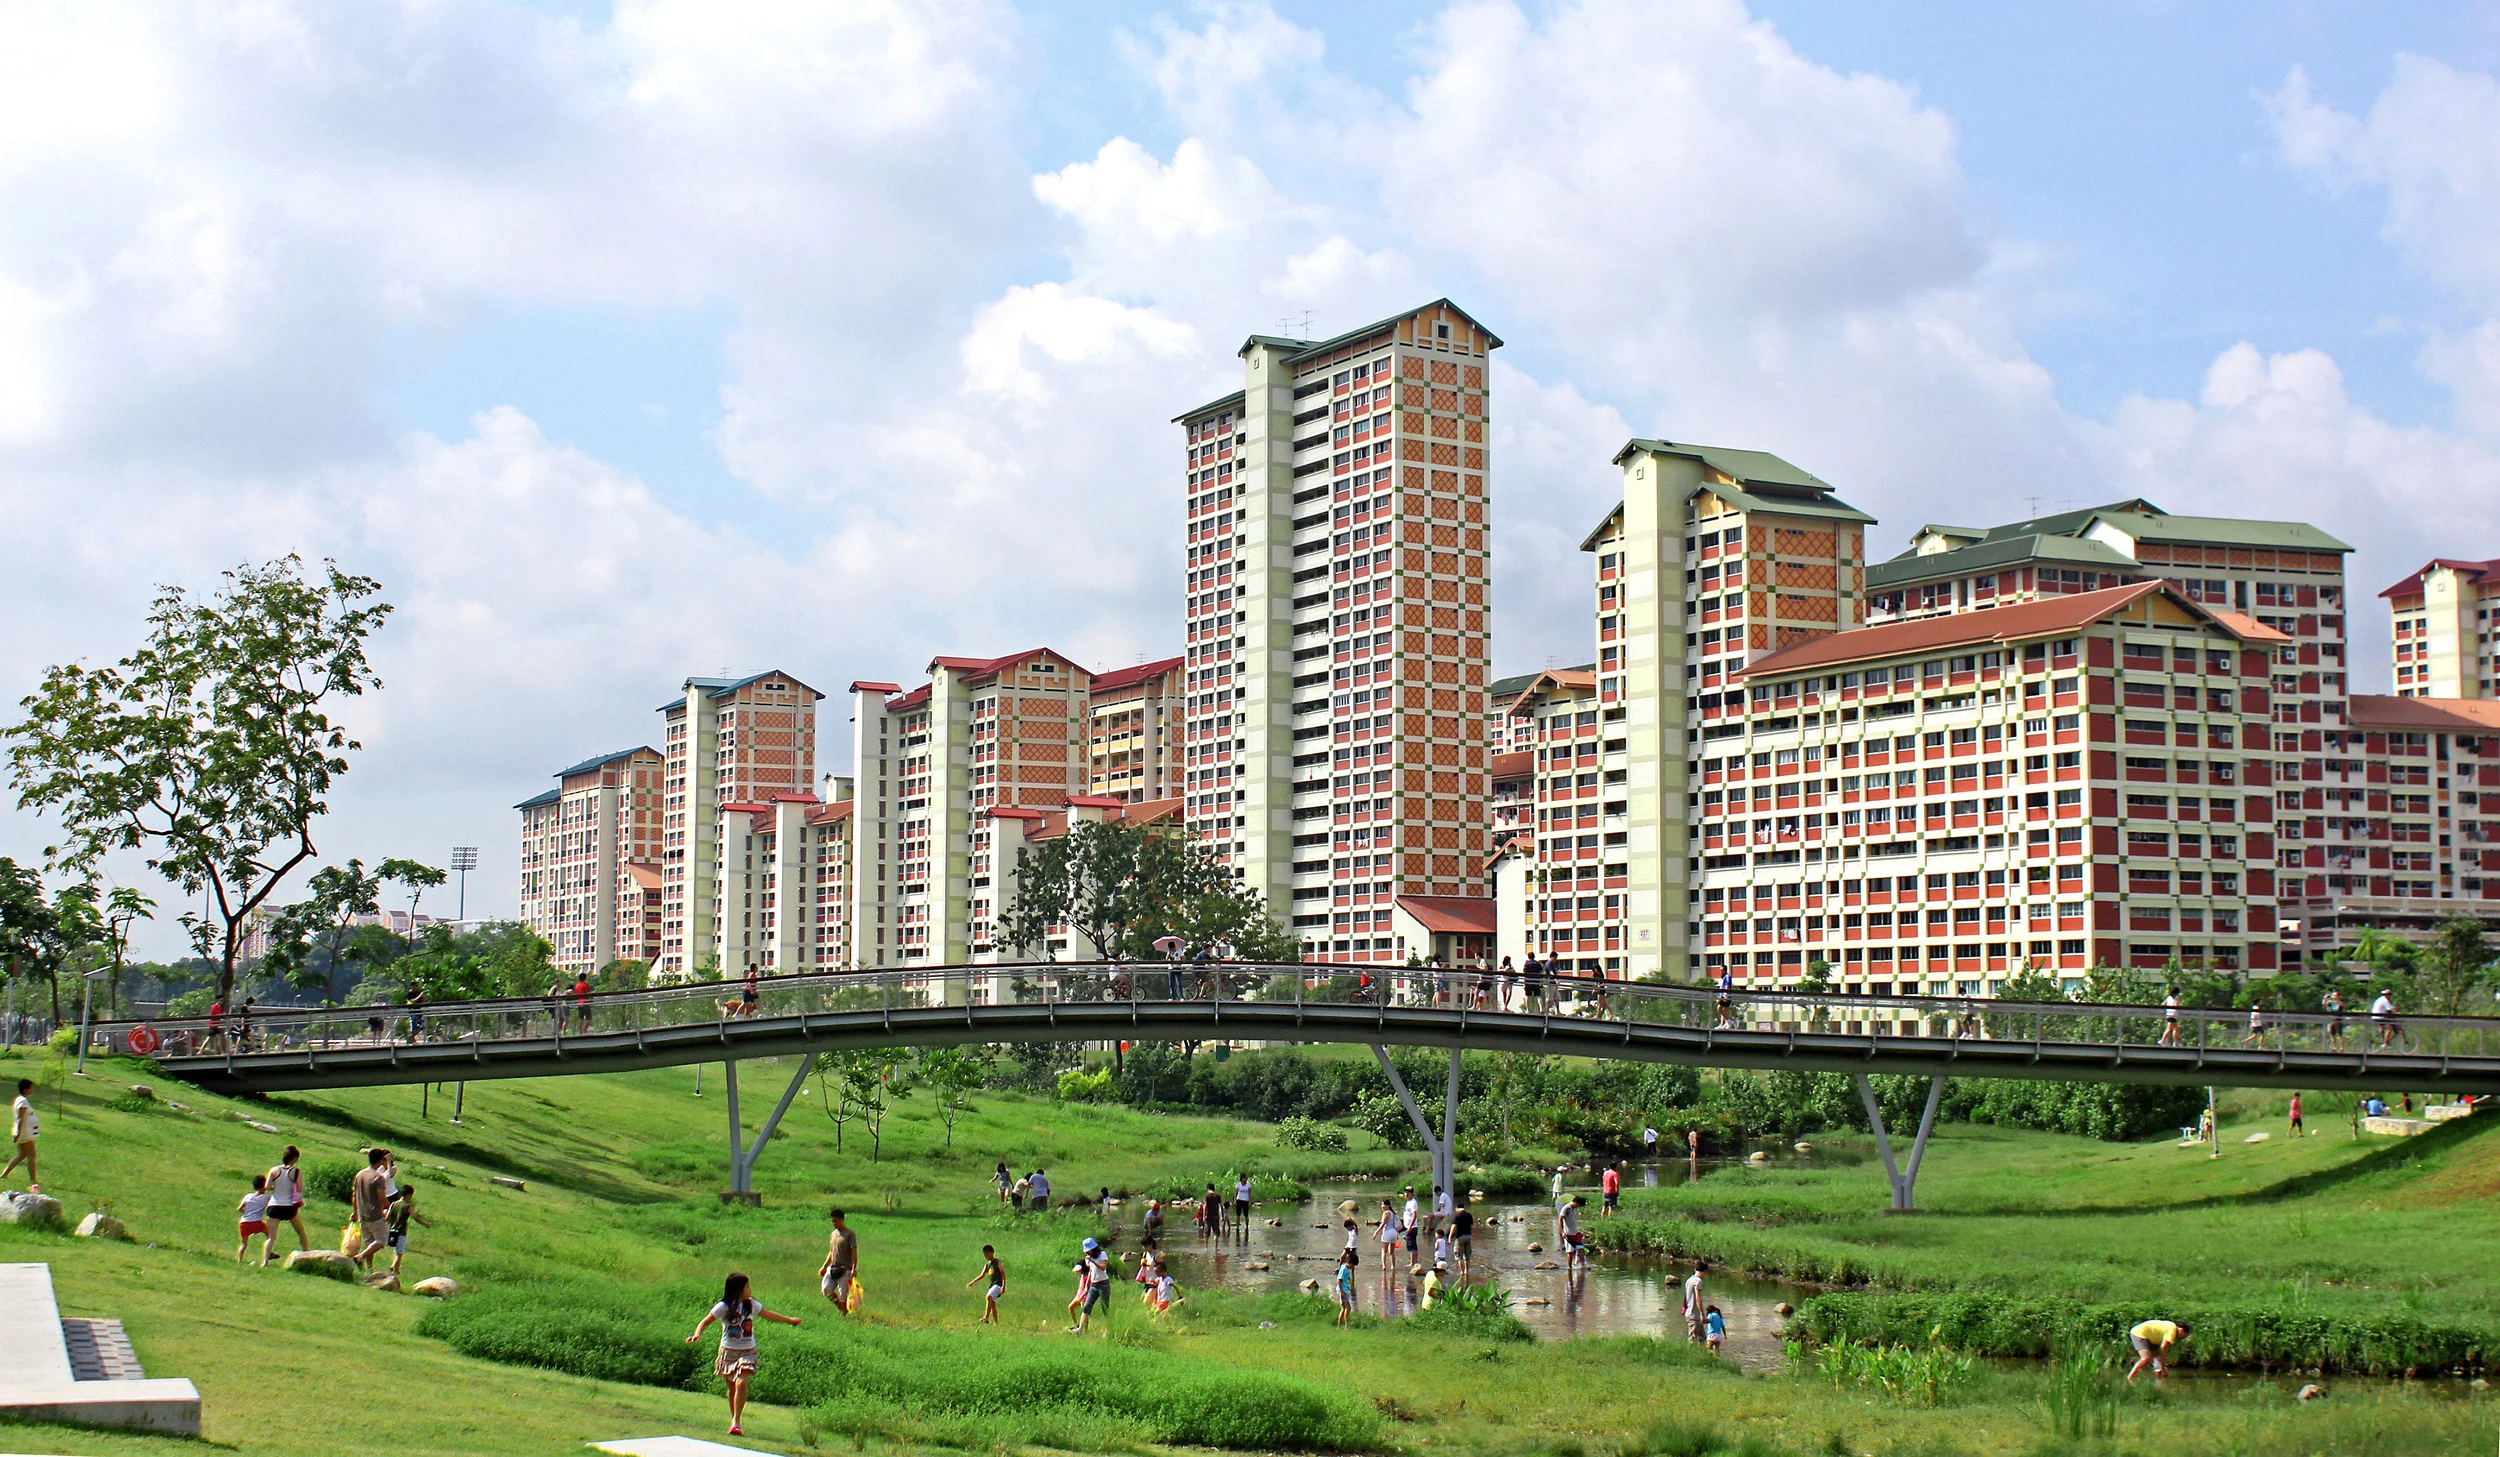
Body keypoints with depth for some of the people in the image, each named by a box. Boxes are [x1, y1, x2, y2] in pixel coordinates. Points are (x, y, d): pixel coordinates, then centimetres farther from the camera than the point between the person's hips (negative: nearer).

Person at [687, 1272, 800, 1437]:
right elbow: (706, 1321, -8)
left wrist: (789, 1320, 31)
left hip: (747, 1351, 1)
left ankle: (736, 1422, -18)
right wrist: (697, 1334, -30)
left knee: (741, 1384, -17)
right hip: (728, 1351, -1)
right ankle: (734, 1420, 24)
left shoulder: (751, 1304, 1)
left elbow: (767, 1314, 19)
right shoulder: (723, 1307, -10)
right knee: (732, 1387, 8)